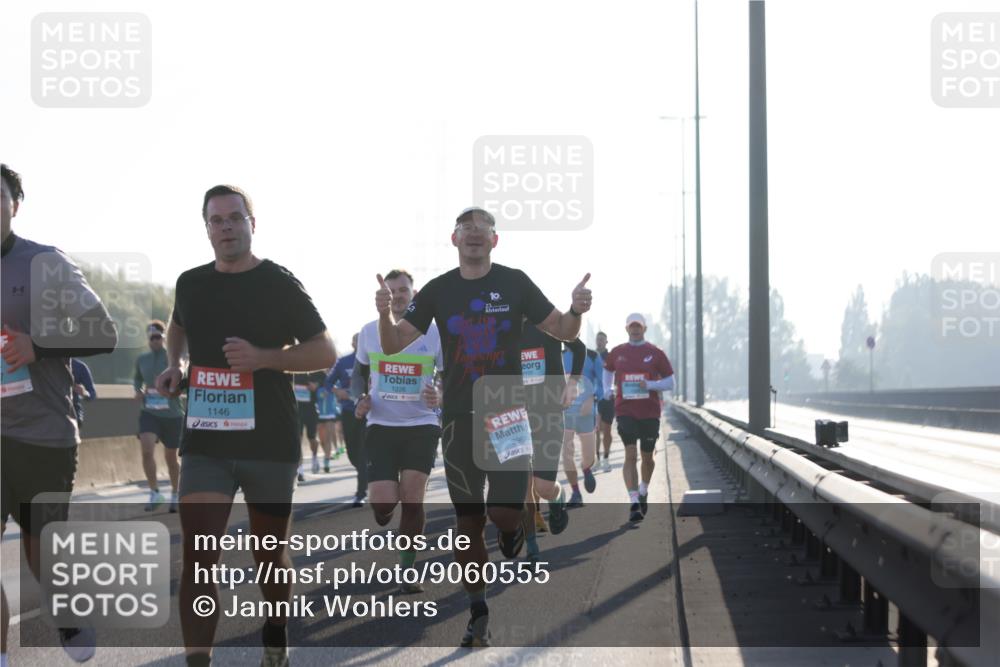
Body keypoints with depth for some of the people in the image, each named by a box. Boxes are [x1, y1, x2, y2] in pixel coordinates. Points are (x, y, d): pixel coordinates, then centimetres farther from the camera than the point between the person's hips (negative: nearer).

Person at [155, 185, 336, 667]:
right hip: (205, 442, 2)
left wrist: (263, 357, -20)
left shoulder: (279, 285, -4)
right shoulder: (191, 284, 8)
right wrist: (173, 366, 11)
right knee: (198, 555, -12)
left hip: (269, 443, -2)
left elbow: (325, 352, -5)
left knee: (269, 554, 12)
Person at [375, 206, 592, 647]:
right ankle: (478, 612, 16)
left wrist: (576, 311, -17)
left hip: (507, 413, -1)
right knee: (468, 521, 4)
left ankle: (509, 528, 24)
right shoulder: (438, 291, 4)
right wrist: (385, 314, -19)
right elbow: (393, 345, 1)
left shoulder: (515, 283, 1)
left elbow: (562, 331, 5)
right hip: (459, 418, 2)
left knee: (505, 511, -14)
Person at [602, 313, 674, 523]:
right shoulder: (617, 353, 7)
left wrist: (650, 384, -14)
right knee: (630, 454, -13)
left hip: (650, 413, 0)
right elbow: (608, 370, 28)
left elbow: (670, 382, 3)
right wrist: (607, 389, 13)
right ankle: (634, 503, -16)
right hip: (625, 411, 0)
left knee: (647, 457, 10)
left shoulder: (655, 353, 2)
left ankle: (643, 491, 38)